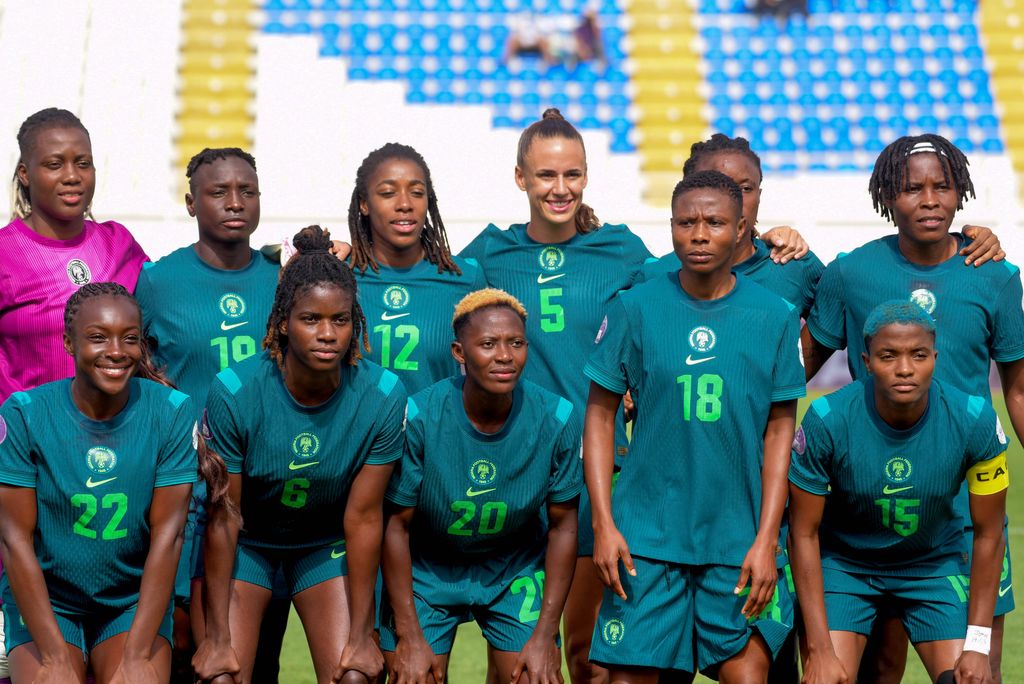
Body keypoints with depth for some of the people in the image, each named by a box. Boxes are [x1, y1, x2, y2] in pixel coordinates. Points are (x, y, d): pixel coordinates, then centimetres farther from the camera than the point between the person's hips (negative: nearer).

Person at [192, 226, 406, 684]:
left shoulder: (382, 395, -21)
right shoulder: (234, 392, -24)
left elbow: (363, 517, -14)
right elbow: (222, 519, -17)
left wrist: (362, 635, -11)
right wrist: (217, 637, -14)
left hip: (328, 543, 1)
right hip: (247, 540, -1)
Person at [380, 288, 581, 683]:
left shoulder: (556, 419, -18)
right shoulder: (419, 417, -23)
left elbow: (562, 525, -7)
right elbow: (396, 525, -14)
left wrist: (545, 636, -8)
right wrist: (410, 638, -13)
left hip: (517, 570, 1)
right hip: (426, 571, -1)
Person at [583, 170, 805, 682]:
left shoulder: (775, 316, 2)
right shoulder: (635, 308, -1)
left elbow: (779, 432, 4)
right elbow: (600, 414, 4)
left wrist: (766, 540, -2)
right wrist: (603, 524, -3)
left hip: (740, 539, 1)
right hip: (645, 536, 0)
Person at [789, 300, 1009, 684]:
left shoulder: (975, 421, -20)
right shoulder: (827, 420, -23)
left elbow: (988, 535, -9)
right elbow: (804, 533, -15)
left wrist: (977, 646, -11)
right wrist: (820, 650, -18)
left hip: (935, 565, 1)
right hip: (844, 562, -1)